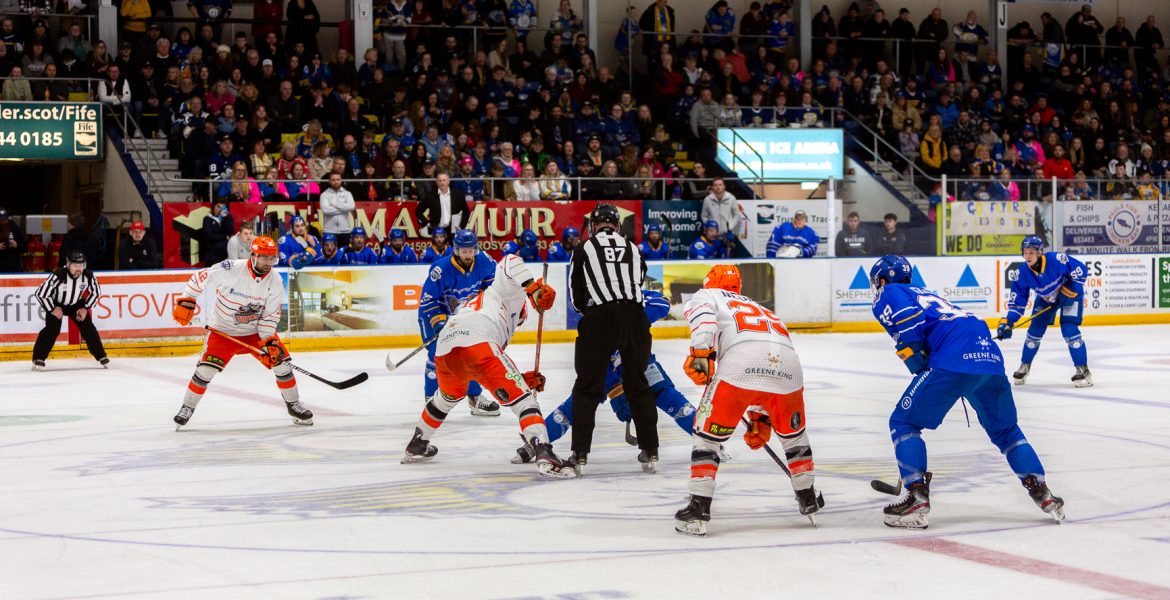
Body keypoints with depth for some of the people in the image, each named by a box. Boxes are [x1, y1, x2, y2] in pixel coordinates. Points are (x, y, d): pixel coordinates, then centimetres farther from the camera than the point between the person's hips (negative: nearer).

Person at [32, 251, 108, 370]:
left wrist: (85, 308, -7)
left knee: (88, 328, -5)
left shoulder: (88, 275, -22)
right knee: (52, 329, -20)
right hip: (56, 304, -3)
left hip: (76, 304, 3)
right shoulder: (58, 275, -35)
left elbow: (95, 292, -2)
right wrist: (52, 310, -22)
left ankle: (101, 356, 8)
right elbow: (40, 293, -29)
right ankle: (38, 359, -13)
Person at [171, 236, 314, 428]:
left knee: (281, 361, -6)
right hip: (222, 331, -3)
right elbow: (199, 278, -11)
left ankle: (294, 405, 14)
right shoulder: (229, 270, -23)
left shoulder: (275, 282, -11)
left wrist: (269, 341, -17)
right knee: (206, 369, -15)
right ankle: (187, 408, 6)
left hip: (256, 331, 3)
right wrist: (186, 303, -11)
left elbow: (270, 316, -6)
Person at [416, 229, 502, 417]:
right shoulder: (441, 269, -33)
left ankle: (475, 396, 21)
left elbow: (492, 272, 9)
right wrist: (439, 321, -33)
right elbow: (427, 299, -26)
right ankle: (431, 400, -3)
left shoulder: (483, 261, -17)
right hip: (434, 312, -6)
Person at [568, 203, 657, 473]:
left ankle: (580, 455, 4)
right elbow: (639, 283, 16)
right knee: (638, 385, 16)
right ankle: (650, 453, 16)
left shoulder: (583, 249, 9)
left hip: (600, 320, -3)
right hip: (635, 318, 3)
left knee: (588, 387, 8)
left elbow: (577, 299, 11)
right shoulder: (633, 249, 17)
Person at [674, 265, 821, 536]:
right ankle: (808, 498, 39)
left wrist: (701, 355, -9)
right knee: (793, 432, 30)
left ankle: (698, 510, 1)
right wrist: (761, 420, 46)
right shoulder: (758, 308, 43)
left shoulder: (704, 296, 28)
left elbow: (703, 317, -1)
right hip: (788, 364, 5)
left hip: (741, 365, -5)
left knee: (708, 432, 9)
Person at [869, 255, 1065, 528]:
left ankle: (917, 498, -6)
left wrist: (917, 366, -2)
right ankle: (1043, 494, 18)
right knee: (1005, 431, 25)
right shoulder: (925, 294, 38)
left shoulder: (888, 295, 13)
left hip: (953, 360, -8)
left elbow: (909, 321, -9)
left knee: (903, 422, 4)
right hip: (990, 354, 8)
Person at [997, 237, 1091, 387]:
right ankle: (1025, 367, 24)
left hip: (1071, 295, -5)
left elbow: (1081, 270, -24)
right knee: (1035, 330, 2)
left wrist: (1070, 290, -27)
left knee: (1069, 330, -18)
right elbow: (1017, 299, -11)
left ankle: (1083, 371, -9)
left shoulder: (1056, 259, -34)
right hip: (1045, 298, 5)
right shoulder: (1024, 272, -19)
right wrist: (1008, 322, -20)